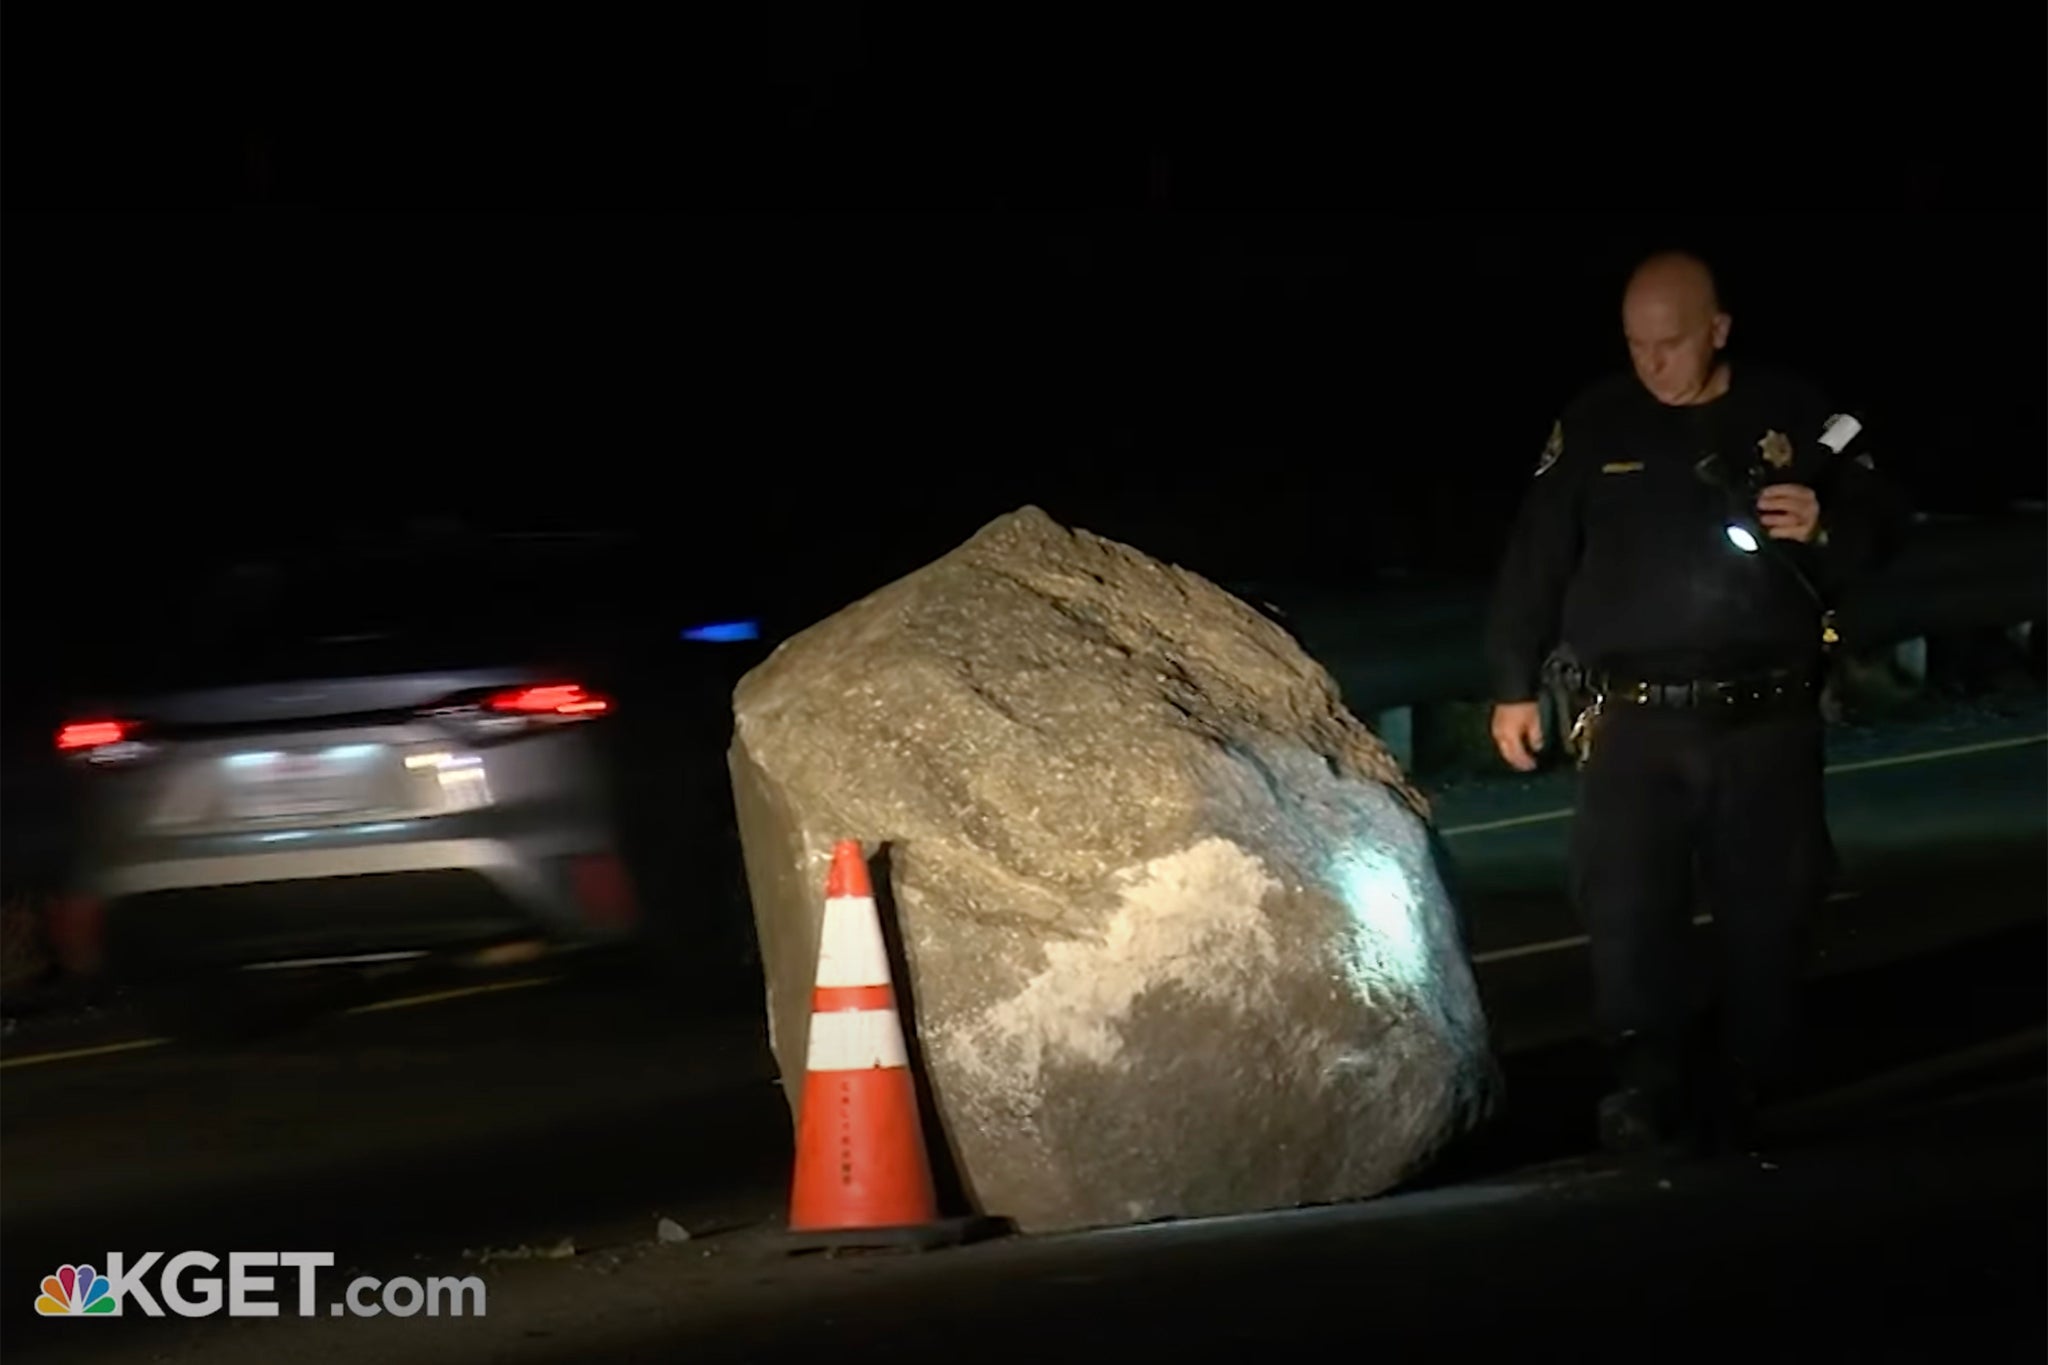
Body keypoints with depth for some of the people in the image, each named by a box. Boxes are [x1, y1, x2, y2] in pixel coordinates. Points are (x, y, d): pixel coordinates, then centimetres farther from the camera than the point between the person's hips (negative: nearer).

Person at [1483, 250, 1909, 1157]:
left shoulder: (1793, 416, 5)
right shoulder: (1594, 427, 6)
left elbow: (1880, 527, 9)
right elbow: (1535, 560, 10)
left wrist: (1826, 527, -14)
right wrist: (1514, 685, 9)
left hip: (1766, 718, 1)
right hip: (1634, 718, 0)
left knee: (1767, 909, 2)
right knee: (1626, 903, -15)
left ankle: (1745, 1088, 12)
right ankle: (1644, 1083, -19)